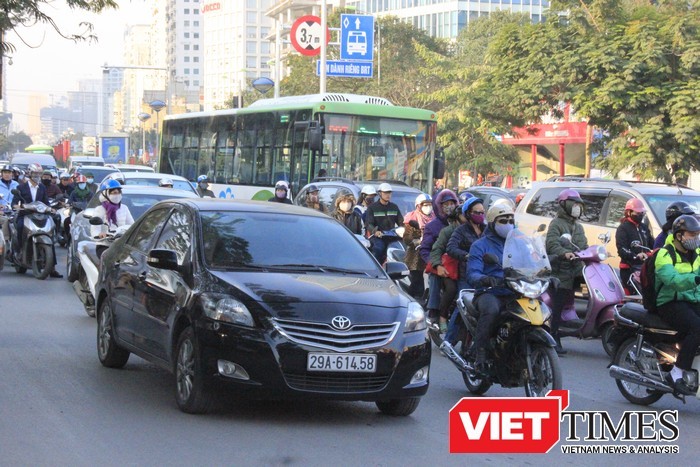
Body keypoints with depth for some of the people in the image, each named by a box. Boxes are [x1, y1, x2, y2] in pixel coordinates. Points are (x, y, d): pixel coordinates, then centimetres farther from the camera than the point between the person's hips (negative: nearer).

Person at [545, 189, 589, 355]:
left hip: (576, 269, 7)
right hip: (560, 271, -7)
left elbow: (584, 246, 23)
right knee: (558, 306, -10)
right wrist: (565, 253, -34)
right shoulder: (556, 224, -1)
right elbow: (552, 244, -17)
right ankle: (554, 341, -10)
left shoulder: (578, 227, 25)